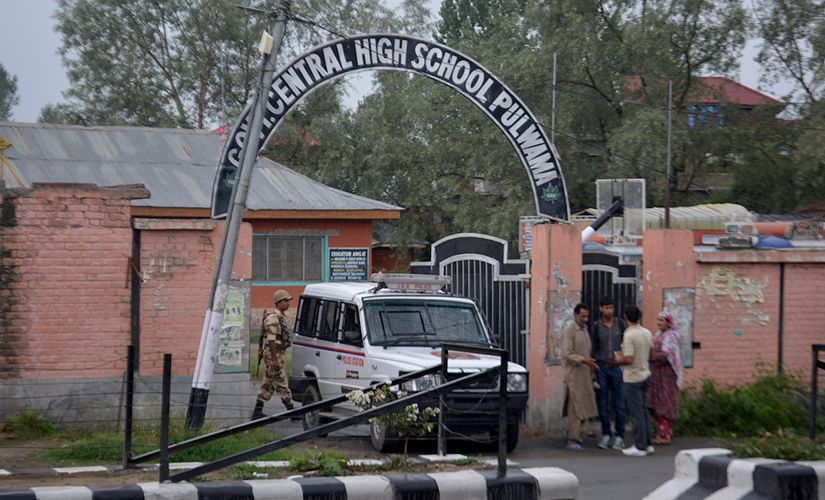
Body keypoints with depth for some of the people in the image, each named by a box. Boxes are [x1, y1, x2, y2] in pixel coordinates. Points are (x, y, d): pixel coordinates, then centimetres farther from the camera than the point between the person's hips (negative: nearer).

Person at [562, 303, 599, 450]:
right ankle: (572, 440, -7)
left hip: (585, 375, 8)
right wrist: (584, 360, -28)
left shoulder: (585, 331, 17)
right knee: (576, 407, -9)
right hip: (573, 375, -8)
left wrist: (591, 371, 17)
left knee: (584, 406, 9)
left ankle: (572, 431, 27)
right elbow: (568, 354, -18)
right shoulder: (569, 331, -9)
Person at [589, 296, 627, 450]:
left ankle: (620, 437, 2)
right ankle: (606, 435, 13)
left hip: (617, 368, -1)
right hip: (601, 367, 1)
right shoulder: (596, 326, 3)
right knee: (603, 403, 3)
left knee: (619, 403, -2)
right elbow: (593, 349, 5)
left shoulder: (620, 324, 2)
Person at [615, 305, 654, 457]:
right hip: (645, 374, 7)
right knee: (643, 411, 15)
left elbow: (628, 359, -23)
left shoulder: (629, 336, -20)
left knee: (637, 413, -1)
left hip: (633, 378, -7)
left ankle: (640, 447, 3)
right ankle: (647, 444, 19)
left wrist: (619, 359, -3)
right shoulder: (647, 333, 3)